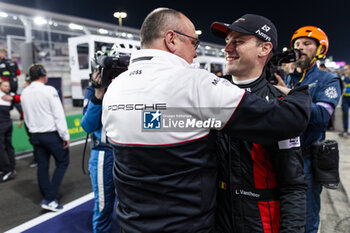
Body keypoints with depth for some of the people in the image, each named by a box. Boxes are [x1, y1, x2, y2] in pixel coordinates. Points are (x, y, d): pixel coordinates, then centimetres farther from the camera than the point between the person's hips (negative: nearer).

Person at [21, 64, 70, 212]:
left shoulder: (24, 93, 6)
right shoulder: (49, 90, -13)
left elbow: (26, 117, 11)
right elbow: (59, 115, -15)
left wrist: (32, 131, 19)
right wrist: (65, 136, -11)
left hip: (35, 135, 6)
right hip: (52, 134, -6)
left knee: (42, 166, 12)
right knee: (62, 162, 6)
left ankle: (47, 199, 22)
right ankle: (50, 199, 1)